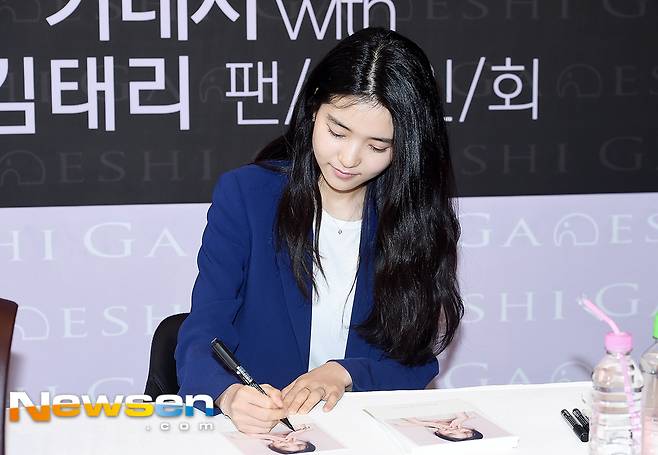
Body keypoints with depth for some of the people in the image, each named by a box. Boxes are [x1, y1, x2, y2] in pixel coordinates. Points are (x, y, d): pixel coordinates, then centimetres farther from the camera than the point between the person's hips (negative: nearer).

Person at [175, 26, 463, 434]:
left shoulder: (417, 218, 2)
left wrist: (344, 373, -17)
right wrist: (229, 394, -31)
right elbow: (202, 336, -10)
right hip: (253, 428, -2)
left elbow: (417, 362, 2)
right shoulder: (244, 194, -4)